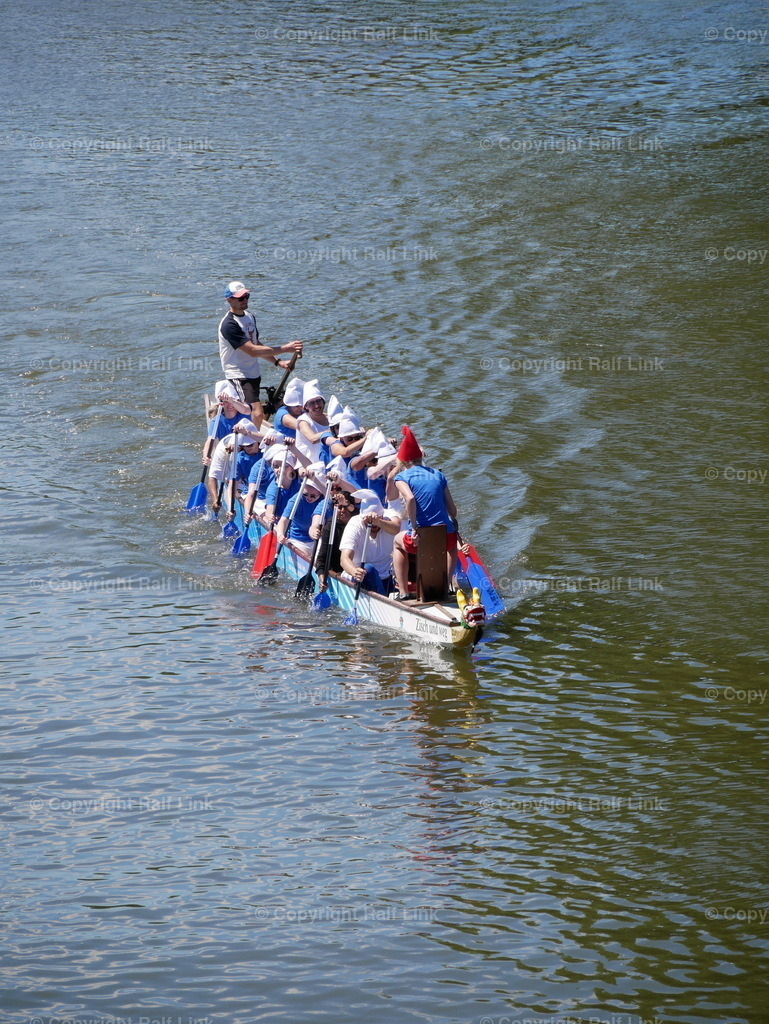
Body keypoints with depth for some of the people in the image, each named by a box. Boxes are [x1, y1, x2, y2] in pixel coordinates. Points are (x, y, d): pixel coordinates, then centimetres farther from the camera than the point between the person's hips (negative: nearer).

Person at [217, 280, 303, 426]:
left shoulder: (249, 316, 12)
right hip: (239, 376, -10)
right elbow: (253, 351, -25)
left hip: (254, 374, 10)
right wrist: (284, 348, -25)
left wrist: (278, 362, 8)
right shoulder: (229, 324, -20)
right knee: (257, 414, -23)